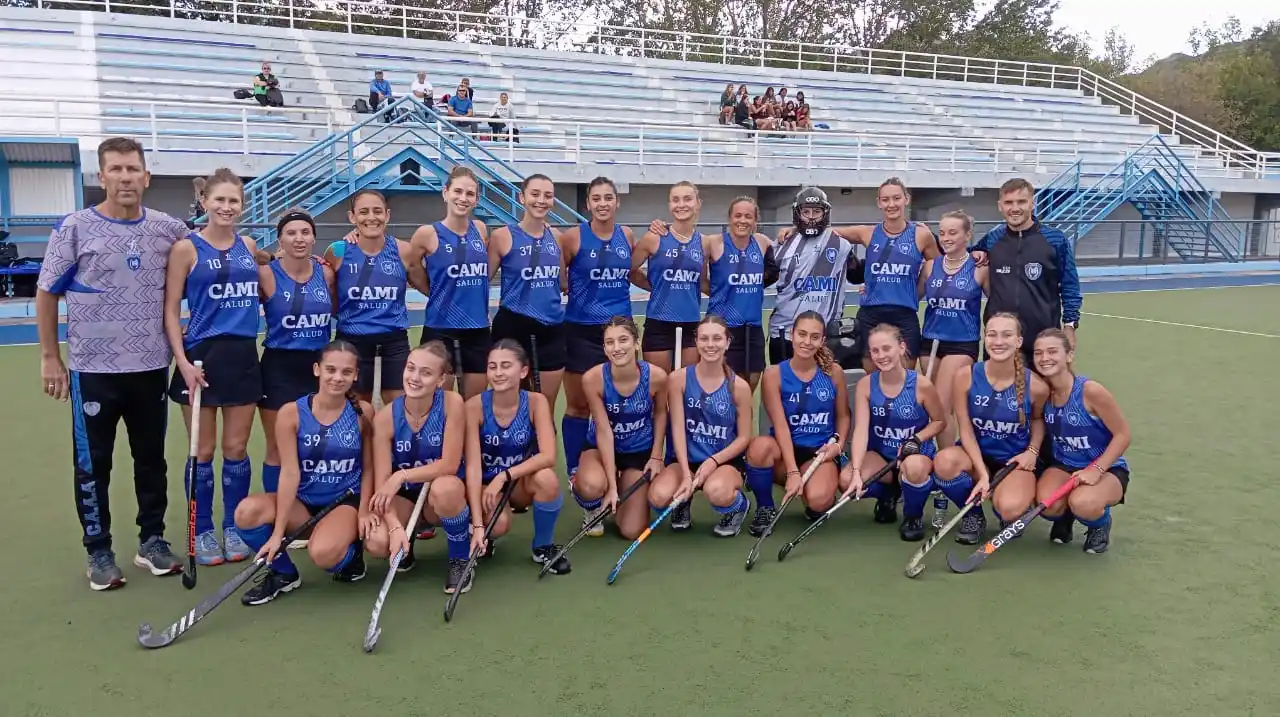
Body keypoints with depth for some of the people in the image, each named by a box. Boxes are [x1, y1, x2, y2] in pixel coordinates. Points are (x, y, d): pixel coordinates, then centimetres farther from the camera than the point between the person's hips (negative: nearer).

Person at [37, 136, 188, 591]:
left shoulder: (170, 230, 1)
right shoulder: (74, 228, -6)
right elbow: (46, 294, 1)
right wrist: (50, 357, 0)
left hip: (152, 368, 3)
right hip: (93, 370, -2)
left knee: (152, 459, 11)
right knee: (93, 464, 5)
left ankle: (152, 541, 25)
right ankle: (99, 553, 18)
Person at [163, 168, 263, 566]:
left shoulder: (249, 245, 9)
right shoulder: (186, 248, -4)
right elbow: (170, 310, -6)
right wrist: (183, 361, -15)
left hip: (244, 356, 4)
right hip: (202, 355, -4)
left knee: (237, 448, 10)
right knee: (203, 450, 6)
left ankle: (234, 529, 22)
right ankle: (203, 532, 19)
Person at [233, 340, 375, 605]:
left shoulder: (363, 412, -7)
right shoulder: (291, 413, -9)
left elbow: (368, 468, 1)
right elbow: (290, 473, -12)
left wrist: (364, 512, -10)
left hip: (346, 501, -2)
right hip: (303, 501, 3)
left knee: (323, 553, -33)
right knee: (246, 513, -25)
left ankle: (351, 555, 8)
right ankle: (283, 573, 3)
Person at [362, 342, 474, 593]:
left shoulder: (452, 403, -19)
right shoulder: (385, 417, -15)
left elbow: (450, 464, -20)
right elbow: (382, 482, -17)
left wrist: (402, 476, -27)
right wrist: (395, 527, -32)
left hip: (445, 495, -2)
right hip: (404, 496, 2)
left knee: (445, 487, -38)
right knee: (376, 543, -27)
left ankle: (461, 559, -10)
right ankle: (407, 544, 13)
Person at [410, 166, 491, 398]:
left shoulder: (480, 229, 4)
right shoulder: (428, 233, -8)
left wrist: (474, 297, 9)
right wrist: (436, 293, 4)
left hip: (478, 329, 4)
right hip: (440, 330, -4)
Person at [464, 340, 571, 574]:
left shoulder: (536, 402, -16)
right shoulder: (475, 406, -19)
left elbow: (548, 456, -25)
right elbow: (473, 466, -23)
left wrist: (505, 476, -34)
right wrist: (478, 524, -30)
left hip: (523, 480, 2)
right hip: (486, 484, -2)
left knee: (547, 478, -32)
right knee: (498, 525, -33)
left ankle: (543, 547, -5)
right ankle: (485, 537, 7)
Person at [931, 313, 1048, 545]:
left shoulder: (1035, 386, -13)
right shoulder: (965, 377, -13)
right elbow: (966, 430, -10)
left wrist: (1032, 451, -6)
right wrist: (983, 474, -18)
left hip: (1015, 460, -1)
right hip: (977, 454, 1)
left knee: (1009, 508, -32)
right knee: (944, 461, -35)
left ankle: (1010, 516, 13)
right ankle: (973, 515, -1)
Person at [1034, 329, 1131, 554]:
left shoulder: (1090, 390, -22)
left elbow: (1122, 434, -15)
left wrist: (1096, 470, -25)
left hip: (1106, 469, -3)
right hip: (1063, 466, 4)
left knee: (1083, 504, -35)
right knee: (1047, 503, -29)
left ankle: (1100, 524, 4)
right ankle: (1063, 518, 12)